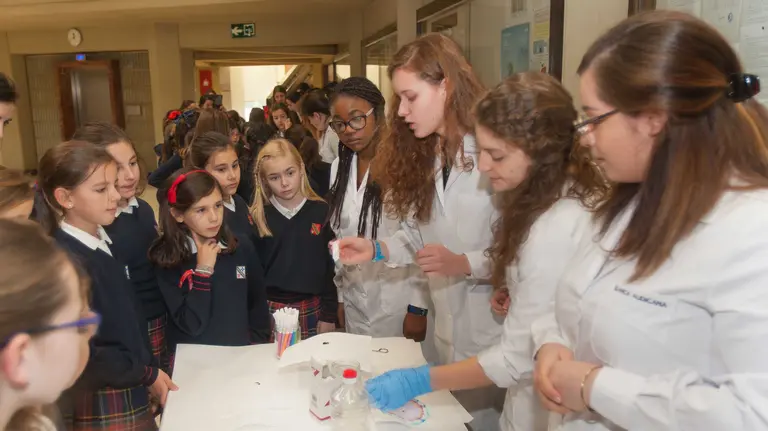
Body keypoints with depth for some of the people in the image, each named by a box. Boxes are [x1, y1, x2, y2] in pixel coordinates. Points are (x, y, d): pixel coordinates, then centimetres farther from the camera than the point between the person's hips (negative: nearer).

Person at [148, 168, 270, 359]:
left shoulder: (243, 249, 0)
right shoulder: (168, 261, -7)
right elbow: (192, 325, -13)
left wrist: (256, 347, 2)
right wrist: (203, 270, -15)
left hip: (241, 353, 2)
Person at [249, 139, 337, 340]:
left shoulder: (321, 212, -4)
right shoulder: (258, 216, -3)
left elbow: (331, 268, -1)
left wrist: (329, 314, -2)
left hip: (311, 309, 0)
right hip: (270, 309, 0)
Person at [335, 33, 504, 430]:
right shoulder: (423, 157, 7)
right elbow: (419, 235, 9)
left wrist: (465, 264, -24)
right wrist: (377, 250, -6)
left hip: (496, 328, -7)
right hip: (448, 328, 7)